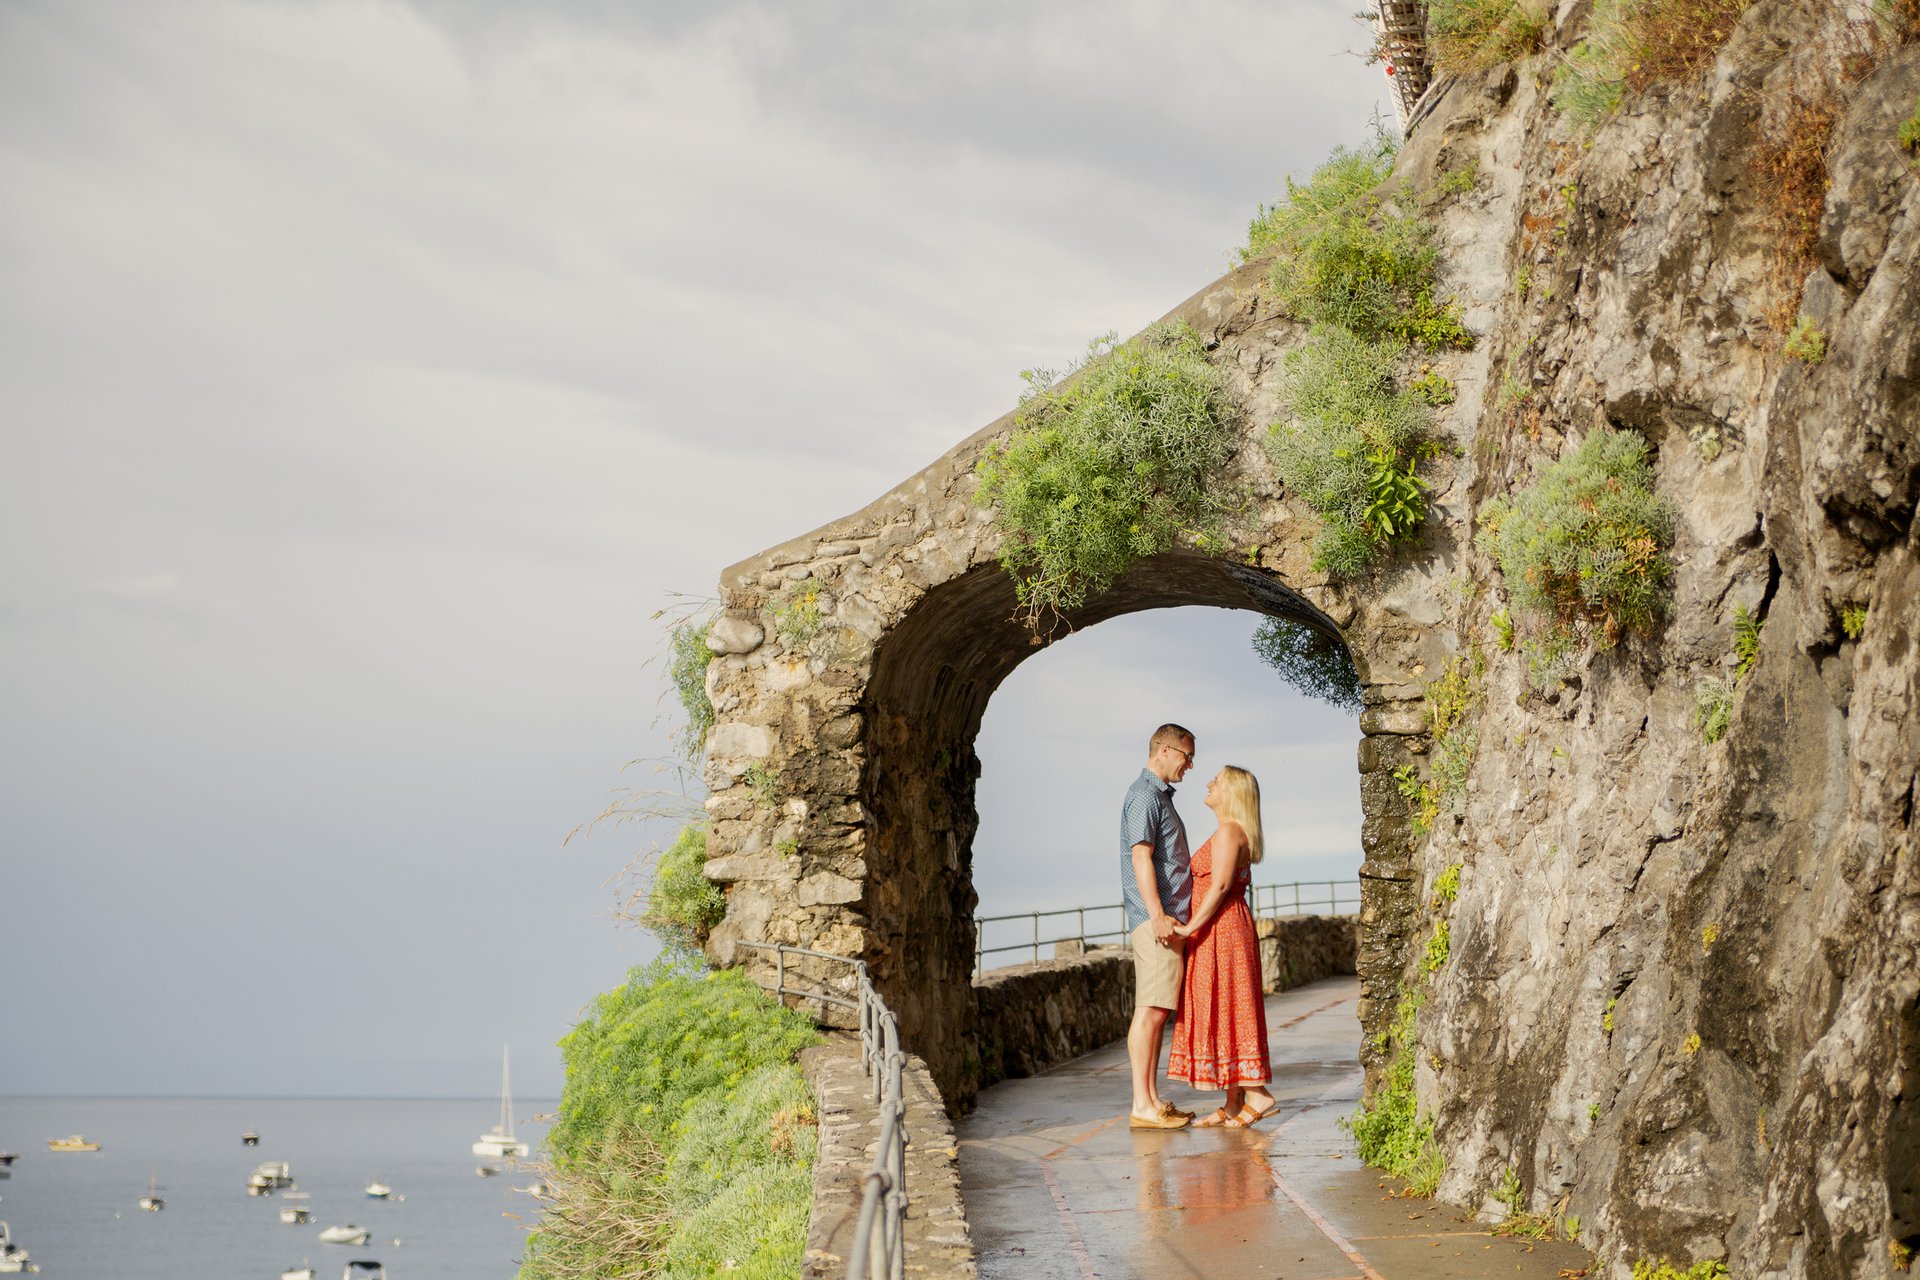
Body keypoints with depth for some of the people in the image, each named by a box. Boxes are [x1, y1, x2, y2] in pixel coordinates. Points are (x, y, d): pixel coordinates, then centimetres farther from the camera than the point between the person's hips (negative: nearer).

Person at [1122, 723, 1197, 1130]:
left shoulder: (1160, 795, 23)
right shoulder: (1145, 795, -9)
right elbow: (1140, 856, -19)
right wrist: (1158, 915, -25)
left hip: (1169, 919, 10)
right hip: (1155, 920, -10)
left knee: (1159, 1011, 9)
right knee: (1150, 1011, -10)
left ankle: (1153, 1100, 12)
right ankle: (1143, 1105, -11)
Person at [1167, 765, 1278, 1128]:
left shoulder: (1229, 832, -13)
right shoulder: (1234, 833, 17)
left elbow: (1220, 885, -21)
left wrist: (1191, 927, -22)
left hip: (1220, 931, -10)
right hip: (1224, 931, 10)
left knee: (1223, 1012, -9)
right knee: (1220, 1014, 9)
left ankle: (1258, 1095, -10)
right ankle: (1234, 1105, 9)